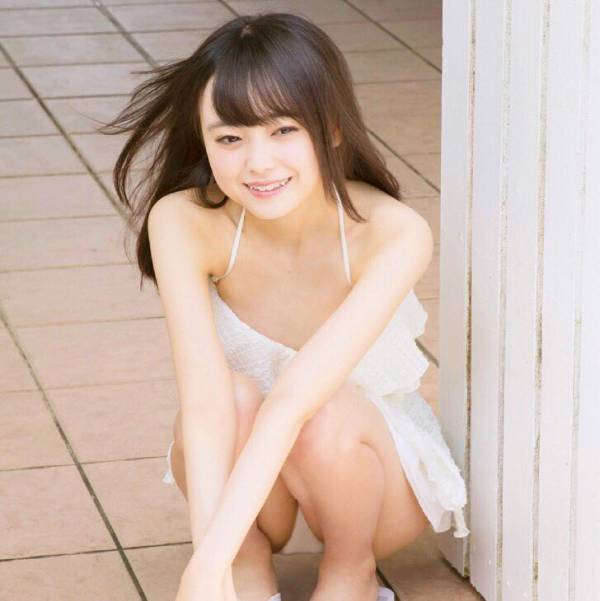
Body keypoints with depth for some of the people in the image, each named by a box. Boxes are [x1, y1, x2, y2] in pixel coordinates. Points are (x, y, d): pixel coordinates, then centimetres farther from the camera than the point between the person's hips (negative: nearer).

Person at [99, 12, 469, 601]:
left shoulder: (393, 233, -30)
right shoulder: (183, 222, -24)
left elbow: (297, 401, -40)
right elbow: (205, 398, -36)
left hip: (375, 459, -1)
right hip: (252, 470, 1)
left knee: (327, 419, -33)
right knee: (236, 396, -31)